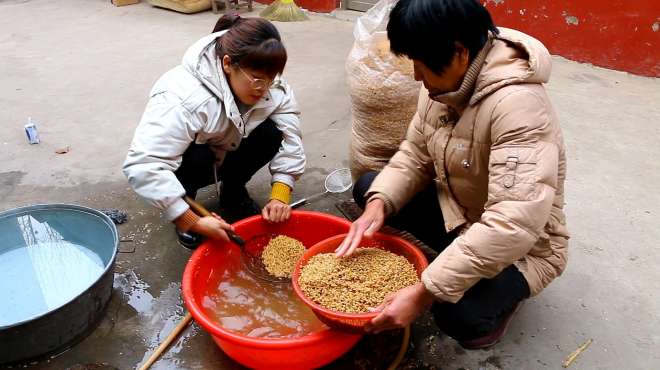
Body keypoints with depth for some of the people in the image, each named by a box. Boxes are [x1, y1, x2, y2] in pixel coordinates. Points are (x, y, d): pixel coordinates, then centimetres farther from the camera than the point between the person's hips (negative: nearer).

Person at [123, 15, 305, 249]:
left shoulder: (272, 87, -23)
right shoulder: (183, 98, -40)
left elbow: (289, 137, -21)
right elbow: (143, 166, -44)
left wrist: (280, 196, -31)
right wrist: (191, 221, -44)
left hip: (226, 154, 4)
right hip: (185, 164, -4)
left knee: (270, 133, -22)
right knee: (197, 157, -36)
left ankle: (233, 195, 4)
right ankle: (186, 207, -2)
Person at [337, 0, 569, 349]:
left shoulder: (518, 105, -33)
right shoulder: (448, 79, -9)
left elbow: (514, 226, -40)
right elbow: (415, 154, -1)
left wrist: (424, 293, -39)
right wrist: (379, 204, -21)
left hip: (520, 245, -7)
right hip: (457, 209, 7)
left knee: (460, 316, -33)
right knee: (367, 187, 1)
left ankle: (503, 289, 5)